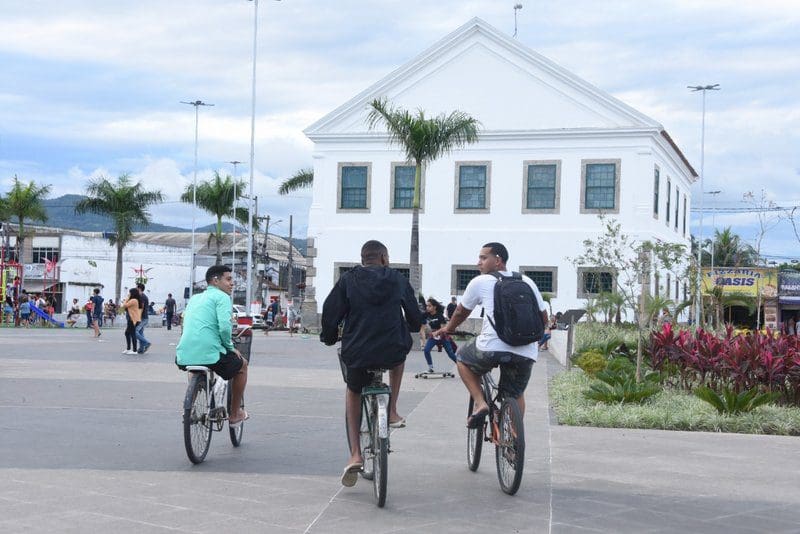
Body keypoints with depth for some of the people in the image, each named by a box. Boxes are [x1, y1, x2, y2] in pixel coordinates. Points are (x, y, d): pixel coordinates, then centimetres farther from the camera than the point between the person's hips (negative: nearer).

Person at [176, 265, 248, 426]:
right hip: (210, 355, -7)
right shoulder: (222, 297, -1)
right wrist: (230, 348, 3)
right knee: (242, 365, 23)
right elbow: (224, 327, -16)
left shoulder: (195, 298, 22)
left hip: (183, 357, 7)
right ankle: (234, 415, 26)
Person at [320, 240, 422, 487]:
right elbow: (414, 316, 14)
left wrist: (329, 337, 21)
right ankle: (392, 411, 27)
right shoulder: (398, 280, 7)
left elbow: (331, 312, 1)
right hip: (392, 353, 0)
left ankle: (355, 454, 15)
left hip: (357, 353, 0)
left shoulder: (348, 280, 3)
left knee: (353, 391, 29)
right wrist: (414, 328, 38)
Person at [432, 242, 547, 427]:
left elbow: (461, 312, 23)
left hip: (492, 348, -3)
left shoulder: (480, 282, 9)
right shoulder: (527, 282, 17)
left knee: (463, 358, 26)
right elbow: (543, 318, 22)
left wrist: (448, 328, 43)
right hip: (525, 353, 4)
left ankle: (479, 403, 9)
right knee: (516, 394, 26)